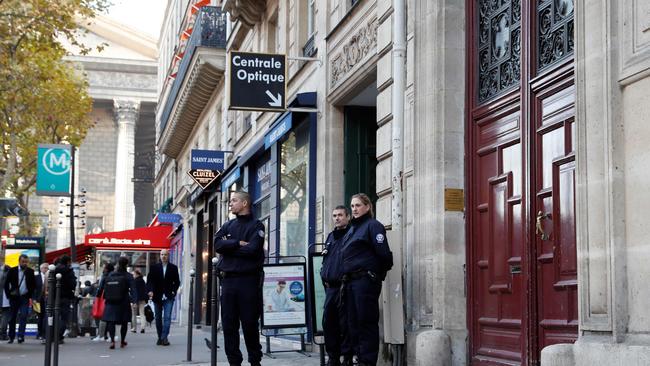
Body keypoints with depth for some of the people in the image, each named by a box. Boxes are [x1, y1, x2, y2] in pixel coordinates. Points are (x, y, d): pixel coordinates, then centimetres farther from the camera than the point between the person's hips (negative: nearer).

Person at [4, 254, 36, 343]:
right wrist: (8, 295, -3)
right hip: (14, 297, 1)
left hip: (25, 297, 0)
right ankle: (11, 337, 16)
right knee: (12, 317, 6)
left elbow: (34, 285, 8)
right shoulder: (12, 271, 0)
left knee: (23, 316, -11)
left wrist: (30, 295, 0)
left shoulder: (30, 272, 3)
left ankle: (21, 336, -13)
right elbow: (6, 283, 4)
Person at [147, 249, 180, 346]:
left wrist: (173, 291, -4)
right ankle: (160, 337, 17)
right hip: (157, 296, 2)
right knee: (158, 318, 8)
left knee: (167, 317, -11)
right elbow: (150, 280, 2)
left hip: (168, 297, -1)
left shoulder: (173, 268, 5)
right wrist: (150, 290, -14)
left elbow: (177, 282, 9)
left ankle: (164, 337, -13)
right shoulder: (154, 267, 5)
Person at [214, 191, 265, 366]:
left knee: (250, 323, -1)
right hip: (228, 280, 5)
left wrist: (228, 247, -4)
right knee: (229, 324, 3)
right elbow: (217, 244, 0)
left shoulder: (256, 225, 2)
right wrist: (238, 243, -10)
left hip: (248, 280, -5)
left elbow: (252, 249, -13)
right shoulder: (228, 225, 17)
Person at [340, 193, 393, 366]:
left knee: (366, 322, -6)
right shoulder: (352, 229, 21)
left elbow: (383, 253, -12)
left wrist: (380, 273, -1)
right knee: (353, 322, 9)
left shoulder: (373, 225, -5)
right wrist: (344, 278, 13)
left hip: (366, 280, -8)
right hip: (350, 281, 9)